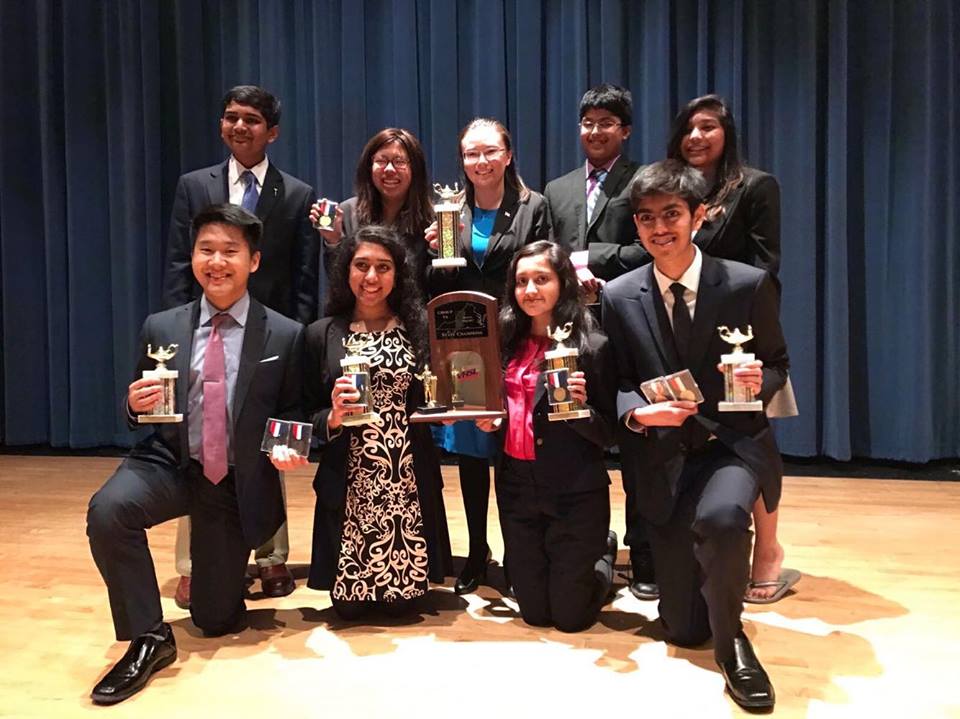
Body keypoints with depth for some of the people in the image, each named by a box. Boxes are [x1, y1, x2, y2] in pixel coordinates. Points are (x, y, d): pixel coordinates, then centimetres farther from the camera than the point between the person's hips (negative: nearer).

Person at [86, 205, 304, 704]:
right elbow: (142, 413, 6)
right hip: (170, 463, 1)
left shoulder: (285, 336, -8)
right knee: (107, 509, -32)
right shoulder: (160, 328, -2)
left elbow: (293, 413, 2)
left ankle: (227, 579, 43)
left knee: (216, 620, 6)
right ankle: (150, 637, -13)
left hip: (240, 481, -1)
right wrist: (136, 405, -18)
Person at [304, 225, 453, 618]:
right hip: (348, 486, 0)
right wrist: (333, 417, -16)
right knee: (348, 605, 7)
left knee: (402, 601, 7)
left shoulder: (420, 328, 2)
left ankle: (399, 593, 41)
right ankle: (356, 594, 40)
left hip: (408, 483, 0)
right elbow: (308, 418, 4)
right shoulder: (321, 334, 3)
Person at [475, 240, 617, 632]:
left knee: (570, 616, 7)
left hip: (576, 492, -5)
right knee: (535, 613, 15)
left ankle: (603, 552, 36)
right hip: (516, 487, 5)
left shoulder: (593, 346, -11)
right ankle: (591, 550, 43)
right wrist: (489, 422, -3)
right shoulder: (508, 343, 4)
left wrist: (581, 406, -27)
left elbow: (609, 434, -9)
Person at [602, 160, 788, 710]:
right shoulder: (619, 297, -2)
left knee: (720, 517, -39)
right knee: (684, 630, 6)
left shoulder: (749, 284, -6)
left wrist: (761, 381, -19)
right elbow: (616, 385, 3)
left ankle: (732, 641, -9)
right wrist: (638, 413, -19)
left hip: (734, 443, -1)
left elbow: (778, 364, 4)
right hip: (663, 455, 2)